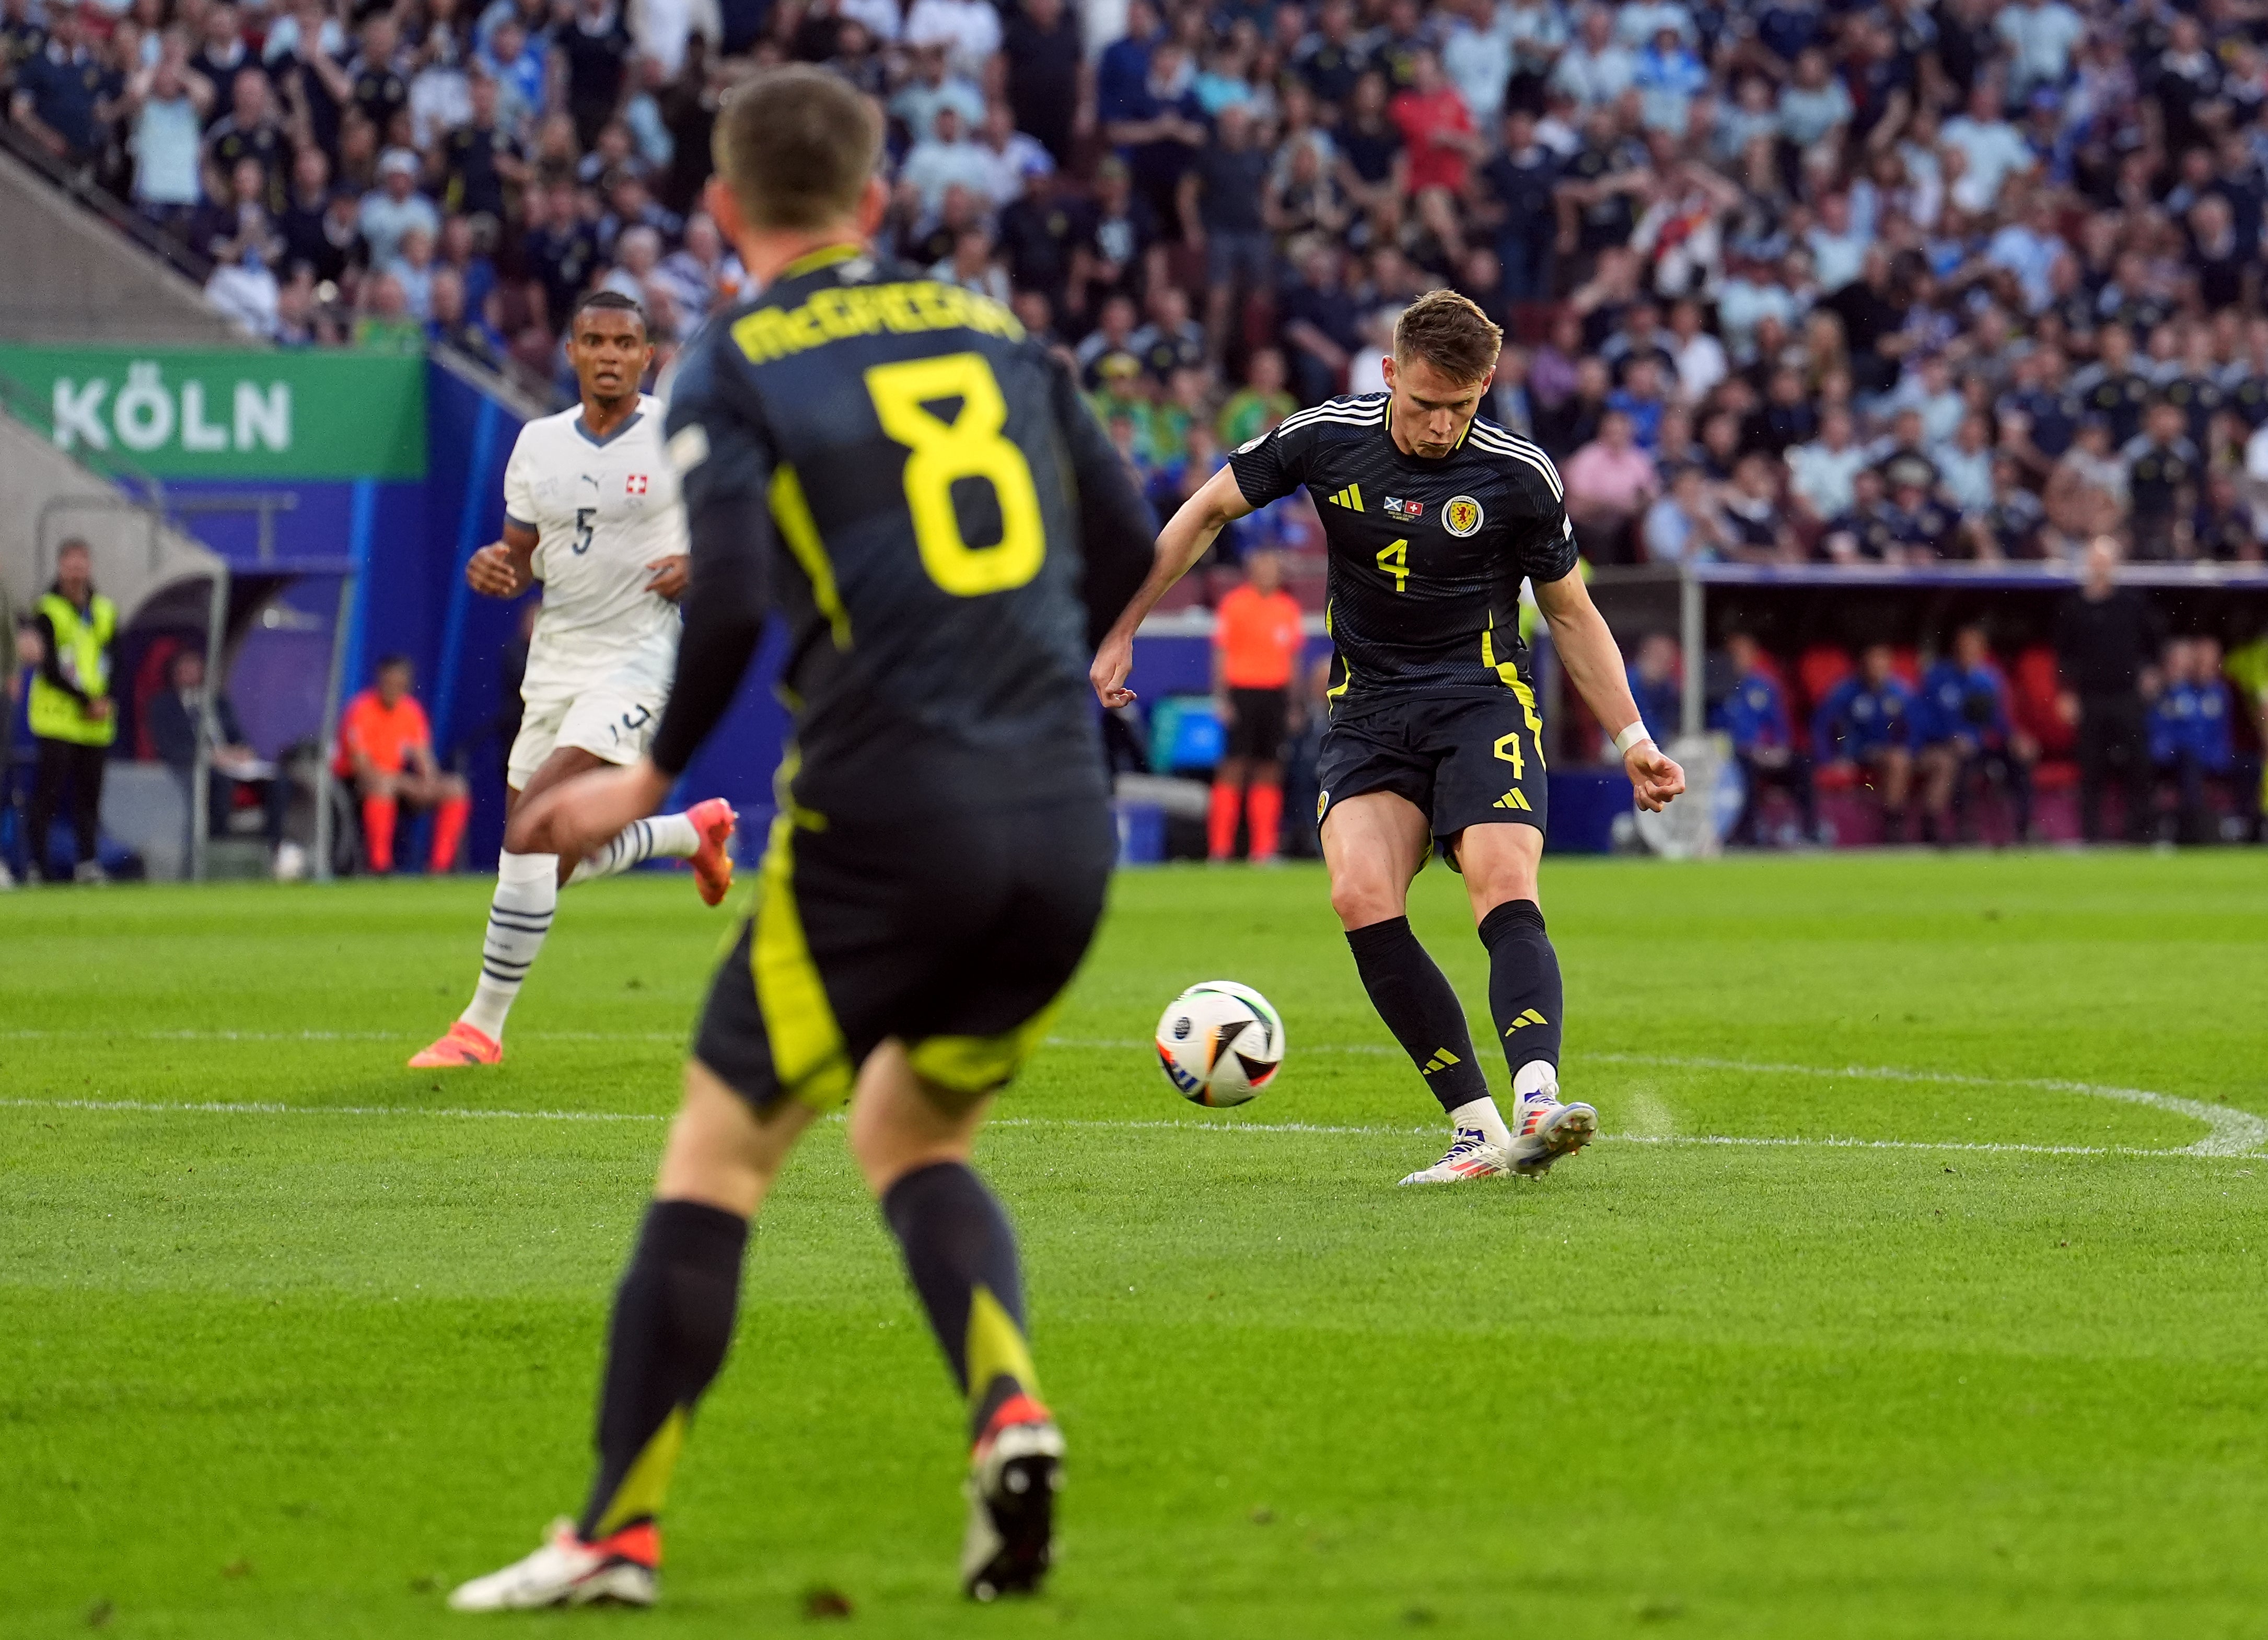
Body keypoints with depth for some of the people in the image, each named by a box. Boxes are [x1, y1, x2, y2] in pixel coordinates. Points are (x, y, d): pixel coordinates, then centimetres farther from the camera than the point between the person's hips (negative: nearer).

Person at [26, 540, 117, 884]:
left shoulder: (105, 611, 14)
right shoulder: (47, 610, -3)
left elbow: (114, 661, 10)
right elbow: (50, 668, -9)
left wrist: (106, 701, -7)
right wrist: (86, 701, -14)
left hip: (96, 723, 5)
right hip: (58, 718, -5)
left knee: (89, 793, 4)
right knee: (49, 791, -8)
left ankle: (87, 861, 8)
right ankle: (36, 861, -5)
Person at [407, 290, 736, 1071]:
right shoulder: (539, 443, 9)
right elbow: (521, 559, 16)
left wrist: (701, 565, -16)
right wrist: (493, 569, -7)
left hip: (640, 656, -7)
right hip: (555, 660, 7)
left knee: (532, 836, -20)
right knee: (553, 864, 11)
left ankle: (482, 1026, -12)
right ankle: (695, 832, 39)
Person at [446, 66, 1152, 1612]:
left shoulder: (735, 366, 0)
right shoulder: (990, 325, 15)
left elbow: (730, 600, -13)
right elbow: (1126, 544, 16)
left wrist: (652, 778, 1)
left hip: (885, 820, -5)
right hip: (1066, 820, 5)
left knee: (720, 1150, 6)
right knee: (914, 1132, 22)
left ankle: (620, 1530, 3)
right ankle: (1011, 1410, -3)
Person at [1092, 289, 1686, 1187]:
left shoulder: (1519, 475, -5)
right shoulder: (1326, 438, -3)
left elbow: (1571, 613, 8)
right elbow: (1207, 512, 11)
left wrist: (1632, 739, 3)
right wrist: (1121, 630, 9)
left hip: (1483, 700, -2)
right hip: (1368, 711, 2)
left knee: (1505, 893, -26)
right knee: (1361, 896, -22)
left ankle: (1535, 1102, -43)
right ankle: (1476, 1129, -19)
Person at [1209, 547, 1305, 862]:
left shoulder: (1288, 608, 12)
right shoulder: (1235, 604, -2)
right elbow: (1220, 654, -3)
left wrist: (1294, 706, 15)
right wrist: (1221, 698, -11)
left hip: (1276, 694, 4)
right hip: (1241, 691, -4)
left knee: (1270, 771, 2)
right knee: (1235, 766, -8)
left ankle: (1264, 849, 5)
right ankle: (1220, 847, -6)